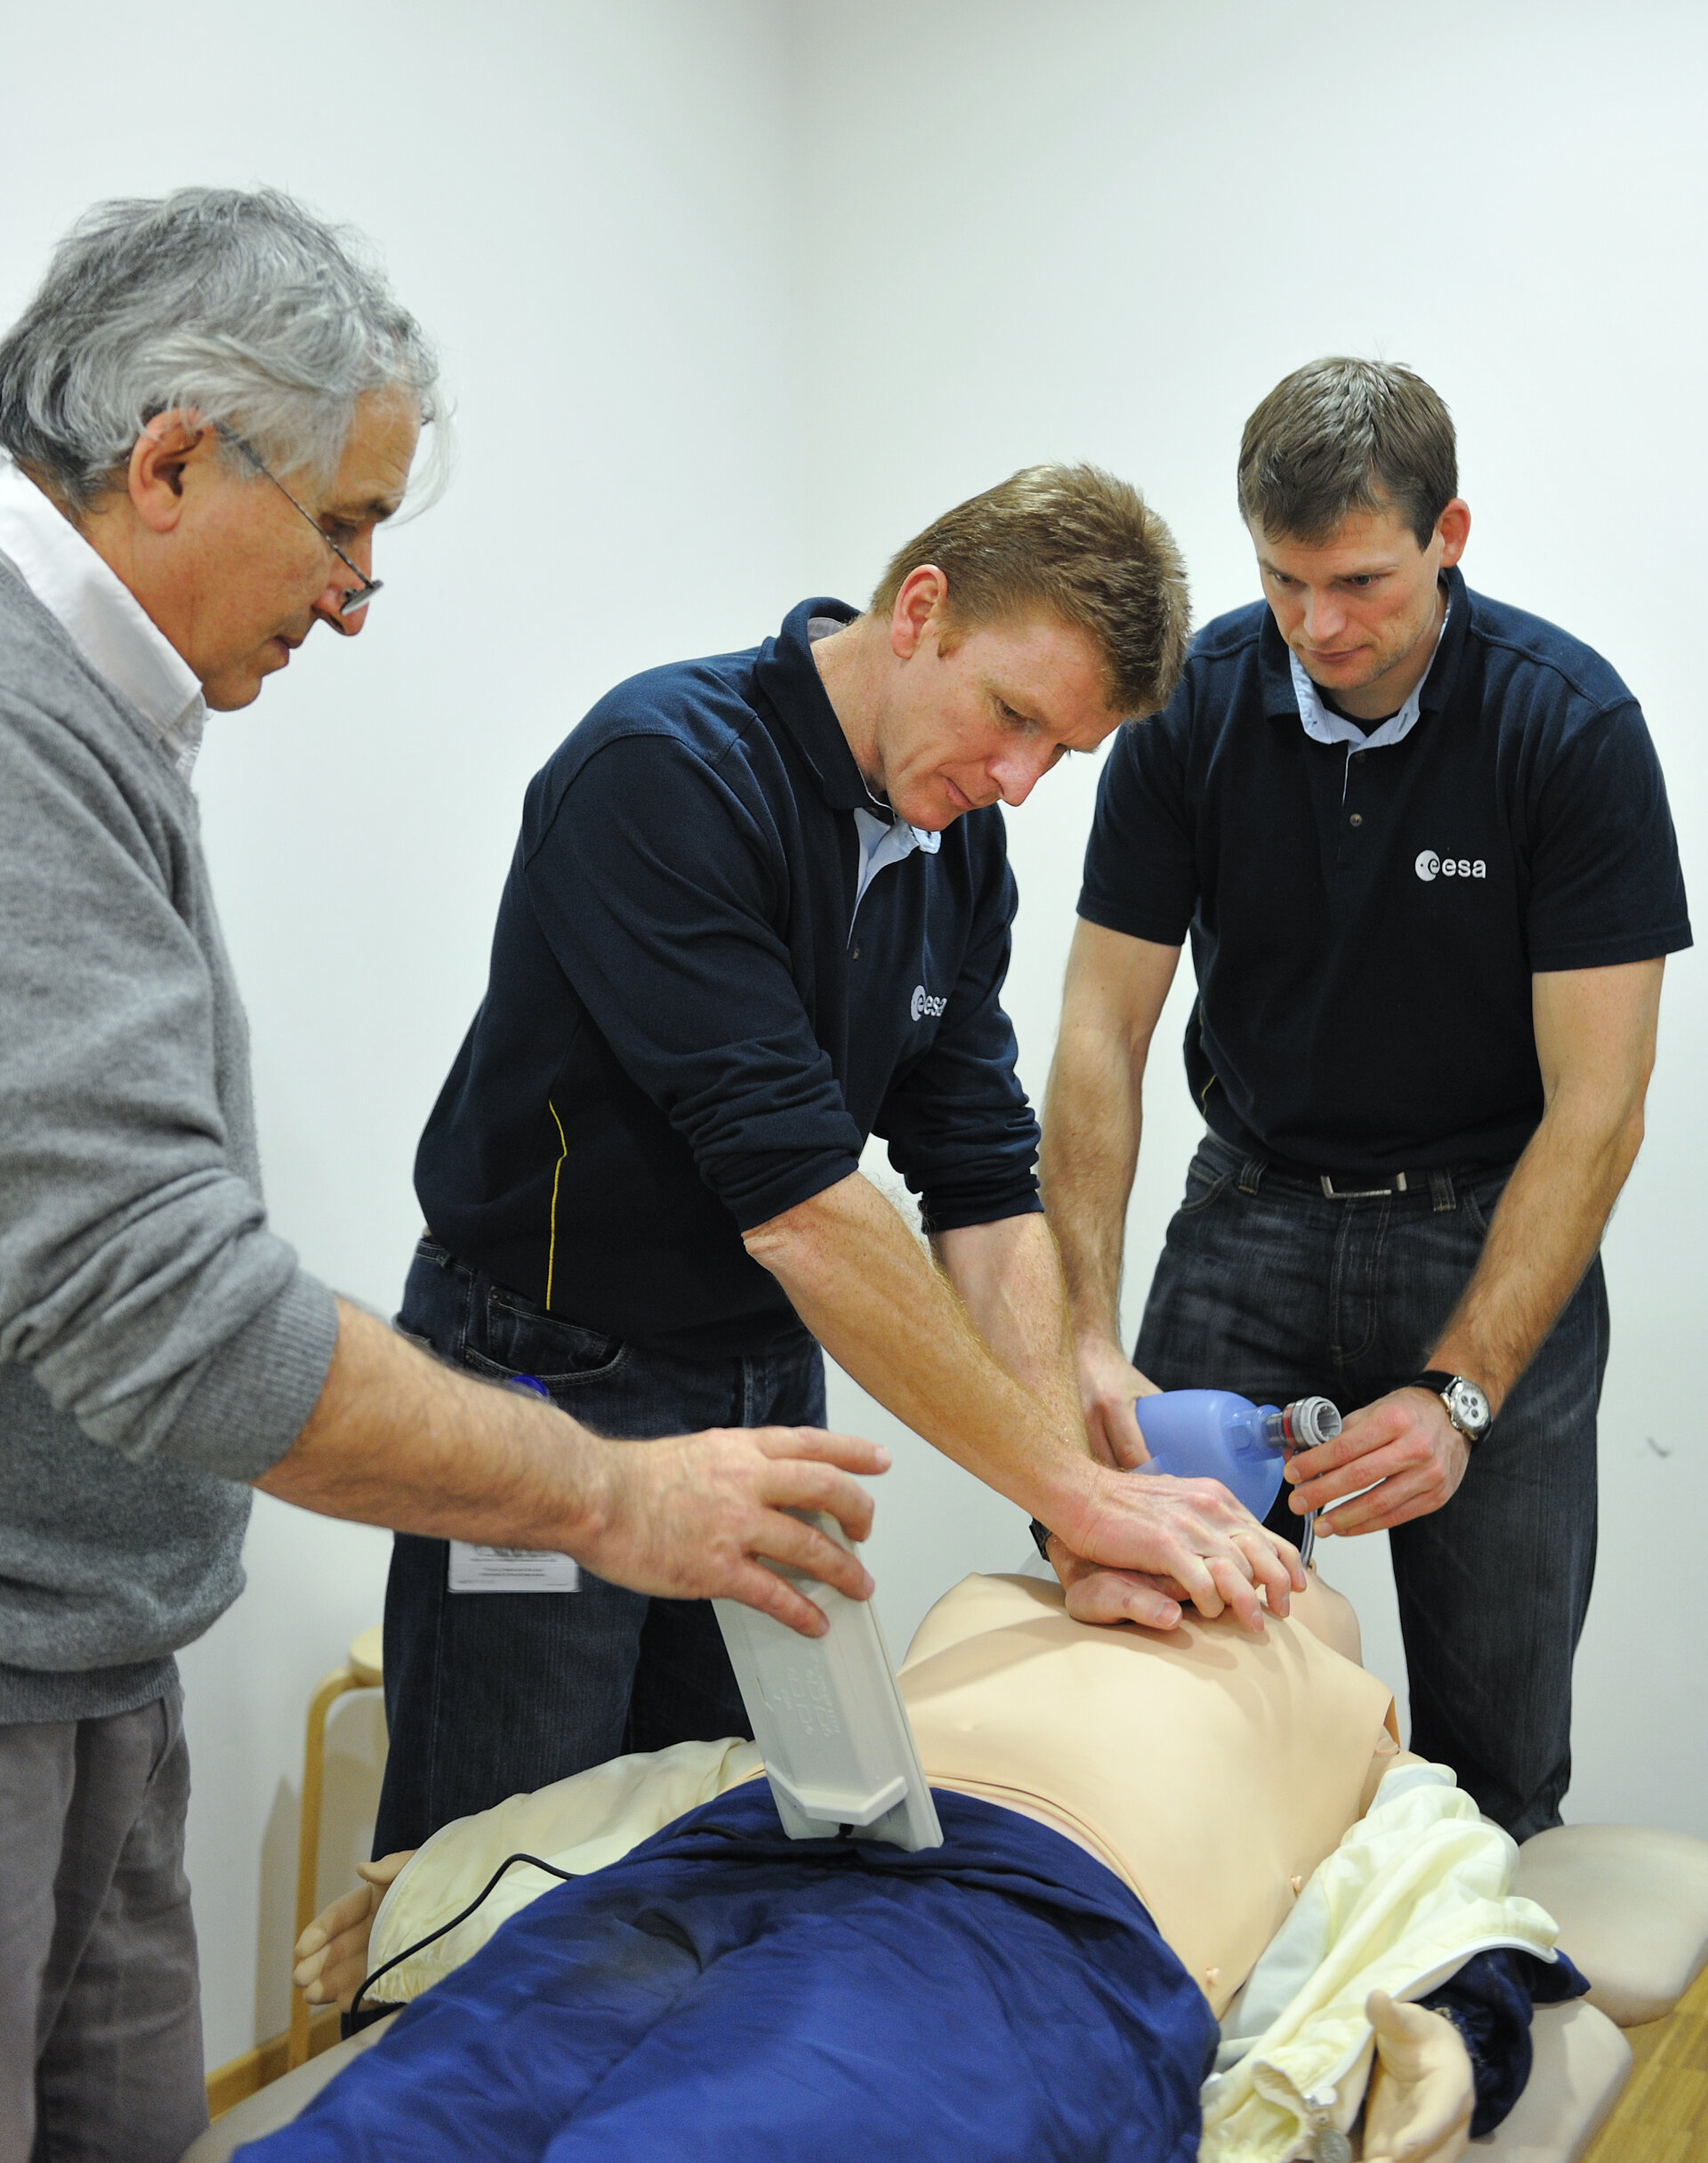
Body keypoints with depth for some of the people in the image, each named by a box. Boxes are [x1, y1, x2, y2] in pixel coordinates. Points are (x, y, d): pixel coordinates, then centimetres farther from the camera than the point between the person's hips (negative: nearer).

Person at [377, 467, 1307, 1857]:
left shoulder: (963, 848, 0)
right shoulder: (667, 769, -24)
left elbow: (985, 1189, -3)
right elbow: (795, 1196, -29)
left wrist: (1086, 1527, -14)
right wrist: (1076, 1484, -25)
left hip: (768, 1380, 6)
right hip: (548, 1383, -6)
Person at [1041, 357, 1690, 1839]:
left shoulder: (1571, 726, -16)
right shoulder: (1196, 703, -9)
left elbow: (1595, 1101, -17)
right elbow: (1105, 1025, -8)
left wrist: (1457, 1393, -26)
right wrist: (1086, 1330, -20)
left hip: (1495, 1232, -1)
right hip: (1253, 1206, 2)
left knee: (1494, 1743, 2)